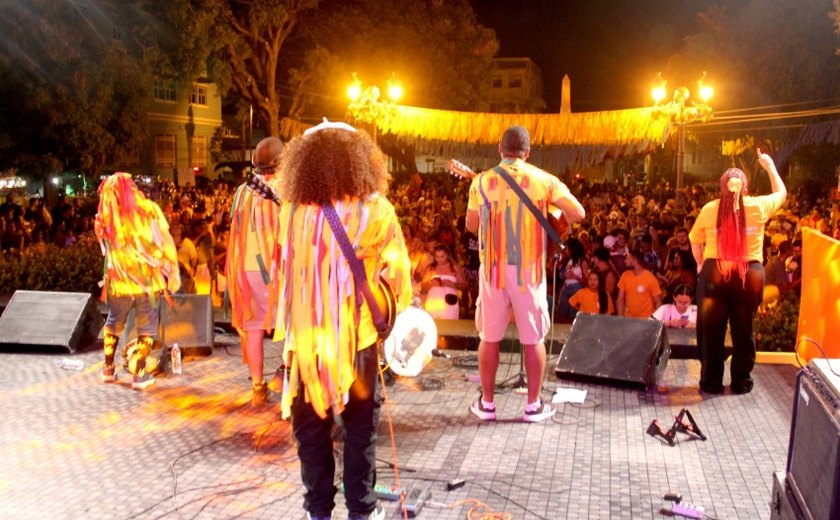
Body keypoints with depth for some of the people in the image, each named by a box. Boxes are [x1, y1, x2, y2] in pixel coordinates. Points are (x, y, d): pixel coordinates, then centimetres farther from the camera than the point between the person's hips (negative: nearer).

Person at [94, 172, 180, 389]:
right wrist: (174, 272, -3)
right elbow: (167, 242, -7)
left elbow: (109, 252, 8)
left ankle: (108, 368, 29)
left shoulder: (105, 218, 2)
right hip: (149, 278, -2)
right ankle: (139, 374, 4)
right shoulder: (149, 209, -5)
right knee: (146, 328, 7)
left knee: (114, 323, 22)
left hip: (120, 281, 2)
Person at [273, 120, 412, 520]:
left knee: (311, 426, 15)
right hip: (357, 336, -1)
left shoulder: (291, 212, -6)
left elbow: (285, 270, 1)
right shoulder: (376, 209, -10)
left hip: (306, 337, 1)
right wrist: (397, 311, 9)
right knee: (360, 425, 14)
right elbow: (398, 270, -5)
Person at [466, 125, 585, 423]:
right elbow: (578, 213, -4)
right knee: (533, 338, 10)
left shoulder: (481, 181, -1)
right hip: (529, 269, -1)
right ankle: (534, 405, 17)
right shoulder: (543, 180, -3)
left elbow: (471, 225, 7)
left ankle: (486, 404, 18)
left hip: (493, 268, 1)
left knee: (489, 337, 11)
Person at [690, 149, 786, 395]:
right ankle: (741, 382, 21)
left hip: (714, 272, 0)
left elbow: (695, 241, 8)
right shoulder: (758, 206, -1)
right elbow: (781, 193, 20)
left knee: (711, 329, 9)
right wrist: (770, 166, 30)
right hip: (750, 274, 1)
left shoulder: (709, 209, 0)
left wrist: (701, 264, 22)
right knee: (744, 330, 12)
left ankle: (711, 382, 17)